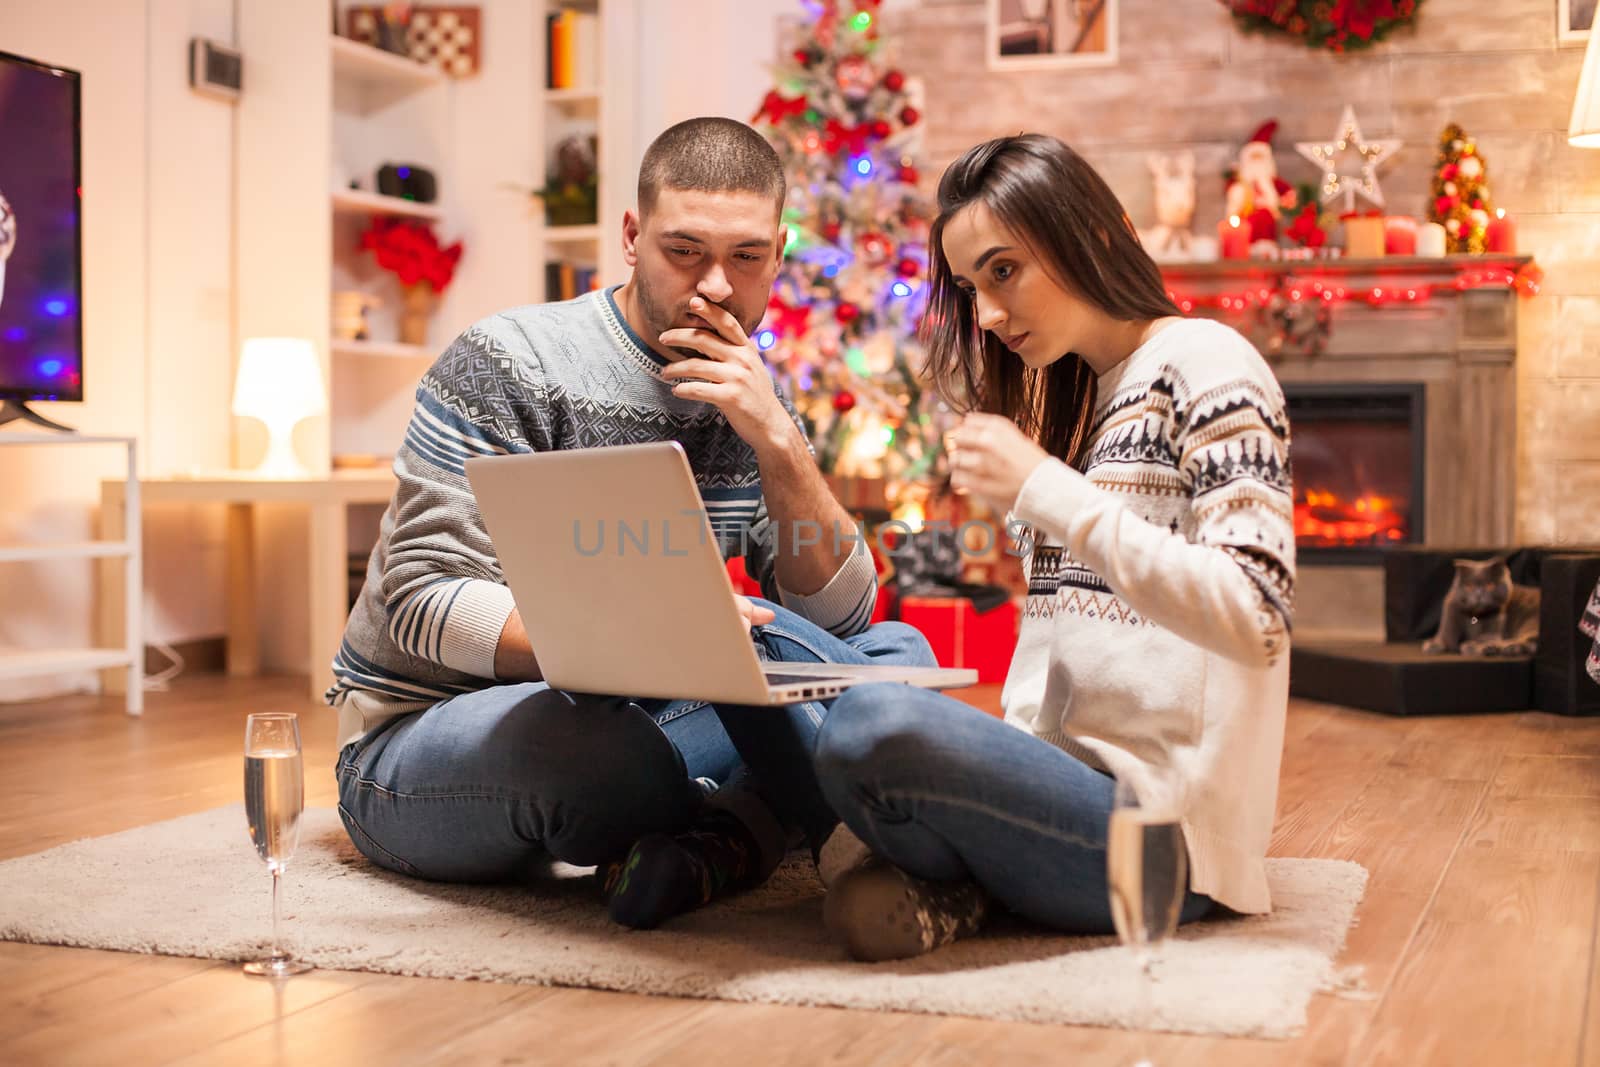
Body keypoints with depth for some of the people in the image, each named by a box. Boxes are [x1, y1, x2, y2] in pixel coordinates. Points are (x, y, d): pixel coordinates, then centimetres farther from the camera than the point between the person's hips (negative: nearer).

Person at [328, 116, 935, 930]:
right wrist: (620, 638, -35)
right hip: (422, 740, -6)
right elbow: (422, 602, -19)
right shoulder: (509, 366, -12)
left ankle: (725, 840, -28)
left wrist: (779, 443, -17)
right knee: (613, 755, -40)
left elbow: (839, 622, -2)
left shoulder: (750, 404, 5)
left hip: (618, 719, 6)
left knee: (898, 653, -5)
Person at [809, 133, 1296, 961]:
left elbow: (1255, 618, -20)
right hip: (1067, 782, 9)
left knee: (871, 728, -32)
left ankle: (958, 887, -5)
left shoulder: (1205, 365, -6)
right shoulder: (1074, 396, 18)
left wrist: (1046, 491, -21)